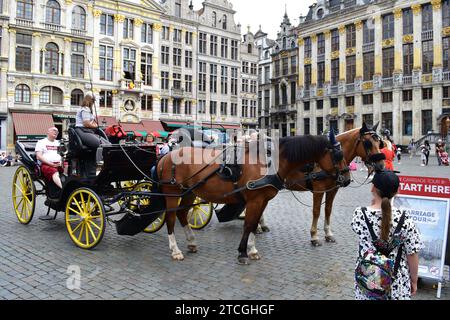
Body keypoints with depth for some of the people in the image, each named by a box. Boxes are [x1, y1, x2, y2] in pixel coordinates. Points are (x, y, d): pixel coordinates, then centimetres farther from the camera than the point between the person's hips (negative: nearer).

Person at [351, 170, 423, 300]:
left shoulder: (359, 214, -17)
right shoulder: (404, 219, -19)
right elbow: (412, 254, -10)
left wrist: (373, 204, 2)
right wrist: (414, 281, 5)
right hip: (396, 281, 0)